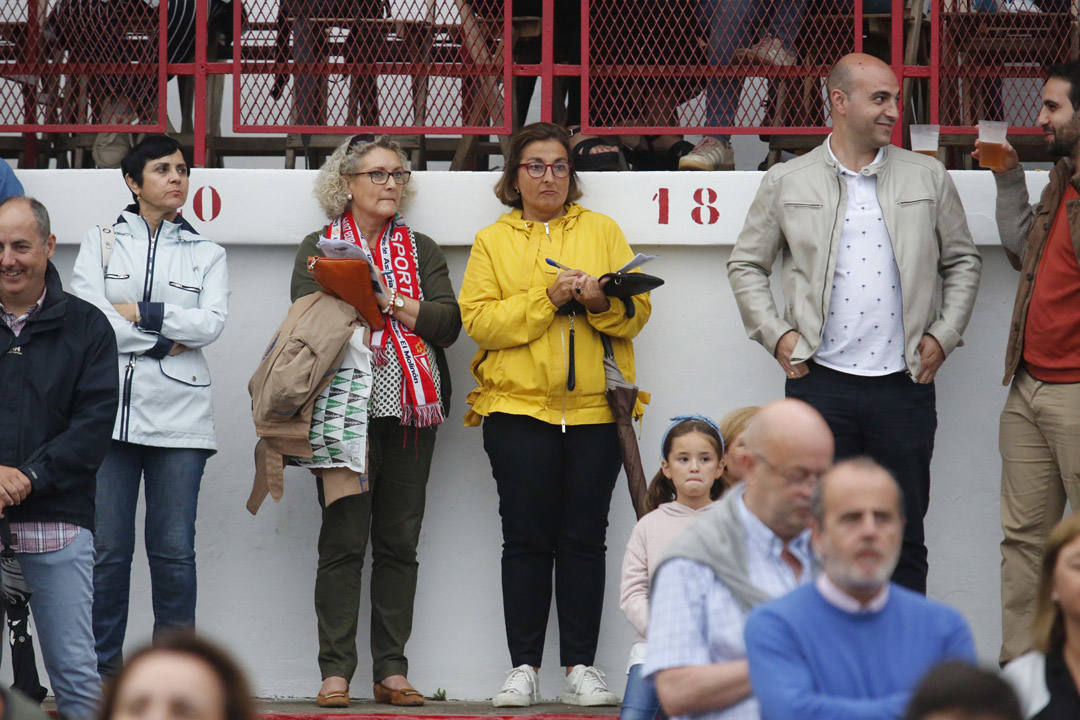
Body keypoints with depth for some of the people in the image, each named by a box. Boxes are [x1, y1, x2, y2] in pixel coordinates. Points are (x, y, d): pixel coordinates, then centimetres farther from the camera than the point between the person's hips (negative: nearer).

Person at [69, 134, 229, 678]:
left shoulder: (207, 254, 14)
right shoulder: (101, 243, 11)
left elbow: (212, 323, -4)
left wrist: (139, 314, -7)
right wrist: (164, 342, -7)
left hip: (178, 416, 0)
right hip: (109, 409, 0)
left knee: (173, 550, -2)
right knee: (107, 549, -2)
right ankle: (104, 669, 6)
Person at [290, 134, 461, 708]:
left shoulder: (421, 251, 15)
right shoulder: (319, 248, 9)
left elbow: (447, 322, 1)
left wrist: (390, 301, -10)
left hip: (411, 411, 3)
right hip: (344, 411, -3)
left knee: (399, 542, 3)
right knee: (343, 541, -6)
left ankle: (392, 671, 7)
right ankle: (335, 672, -2)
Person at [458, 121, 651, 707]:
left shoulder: (602, 231, 12)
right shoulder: (492, 242, 9)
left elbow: (639, 310, 7)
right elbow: (479, 319, -4)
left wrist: (602, 301, -14)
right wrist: (546, 298, -14)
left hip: (594, 407, 1)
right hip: (519, 406, -1)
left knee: (584, 539, 1)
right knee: (526, 539, -2)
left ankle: (581, 667, 5)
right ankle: (523, 668, 3)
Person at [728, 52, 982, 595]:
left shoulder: (928, 178, 8)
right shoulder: (787, 183, 6)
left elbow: (962, 261, 16)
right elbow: (746, 265, 12)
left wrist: (944, 334, 5)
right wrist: (775, 334, 1)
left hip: (904, 385, 1)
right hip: (820, 383, -1)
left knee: (903, 537, 4)